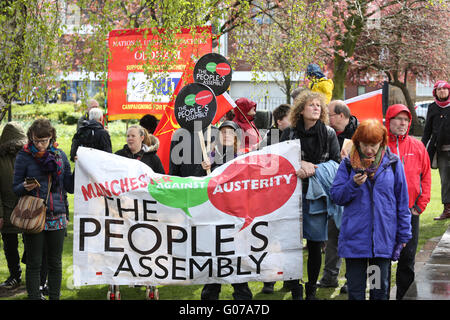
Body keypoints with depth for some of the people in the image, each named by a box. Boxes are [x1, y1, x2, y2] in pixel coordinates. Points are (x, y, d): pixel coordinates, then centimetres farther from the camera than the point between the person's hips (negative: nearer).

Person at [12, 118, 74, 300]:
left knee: (55, 263, 9)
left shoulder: (60, 155, 6)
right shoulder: (24, 156, -2)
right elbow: (15, 188, 2)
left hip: (56, 217, 3)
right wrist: (25, 188, -19)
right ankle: (34, 297, 10)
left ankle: (54, 297, 20)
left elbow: (70, 187, 7)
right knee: (34, 264, 3)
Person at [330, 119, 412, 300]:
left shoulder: (393, 163, 3)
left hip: (384, 237, 0)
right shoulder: (348, 164, 3)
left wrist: (403, 234, 5)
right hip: (354, 237, 0)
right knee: (355, 288, 5)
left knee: (381, 287, 9)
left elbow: (402, 201, 7)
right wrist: (353, 184, -15)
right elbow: (336, 196, 2)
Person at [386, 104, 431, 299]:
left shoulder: (418, 147, 7)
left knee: (407, 258, 5)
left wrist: (420, 206, 2)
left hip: (410, 212, 2)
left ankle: (404, 294, 15)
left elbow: (426, 178, 9)